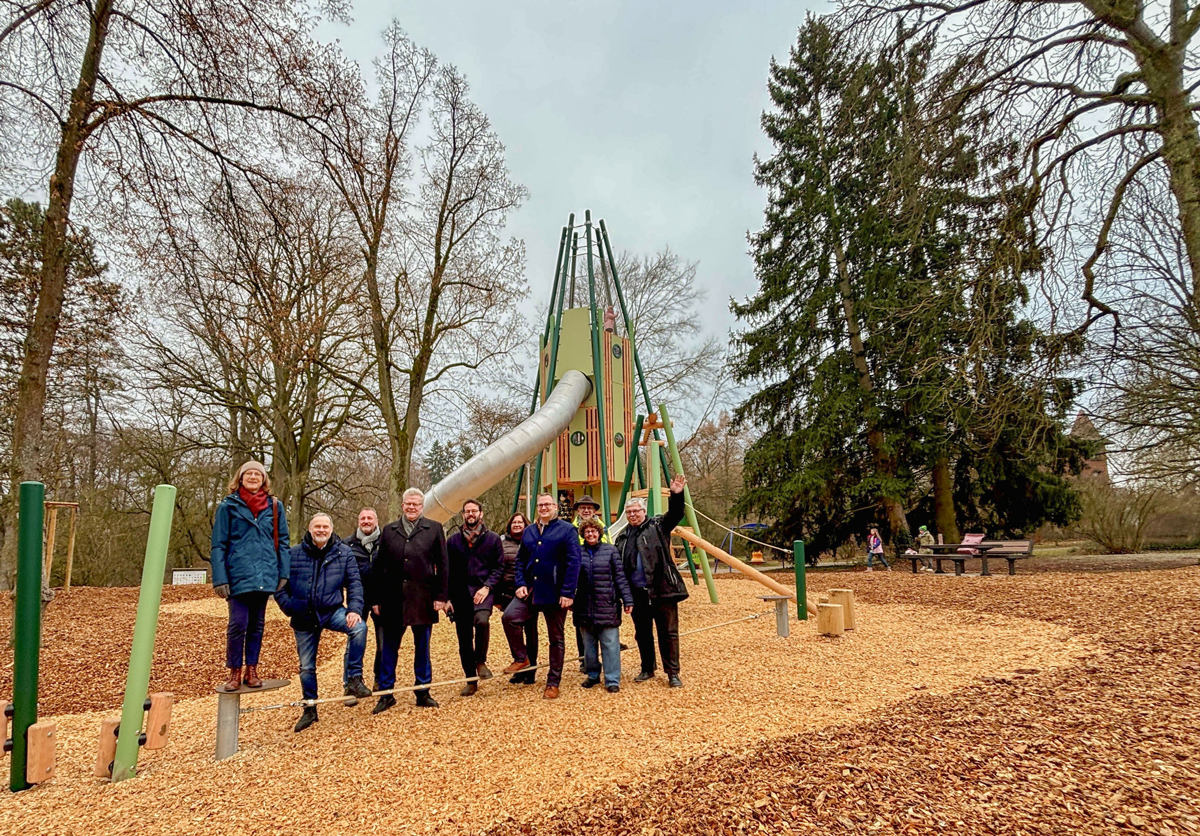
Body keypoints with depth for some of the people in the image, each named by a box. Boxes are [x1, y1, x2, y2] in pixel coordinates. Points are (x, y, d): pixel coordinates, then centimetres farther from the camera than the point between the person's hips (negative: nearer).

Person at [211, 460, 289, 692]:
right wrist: (220, 578, -8)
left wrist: (284, 574, 2)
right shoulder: (228, 506, 1)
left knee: (257, 623, 10)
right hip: (239, 575, -2)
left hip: (265, 575, 2)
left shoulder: (275, 506, 7)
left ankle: (252, 670, 20)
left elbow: (282, 542, 9)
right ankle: (234, 672, 12)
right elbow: (218, 545, 0)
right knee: (238, 624, -4)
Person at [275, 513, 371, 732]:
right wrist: (290, 608, -8)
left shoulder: (343, 552, -2)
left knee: (359, 627, -29)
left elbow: (354, 583, -3)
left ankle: (353, 679, -17)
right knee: (306, 667, 10)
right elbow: (280, 585, 3)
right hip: (304, 617, 1)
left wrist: (354, 609, -15)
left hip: (332, 611, -1)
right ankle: (309, 710, 29)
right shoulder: (293, 554, -1)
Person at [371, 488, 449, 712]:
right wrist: (376, 599, 2)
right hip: (393, 599, 2)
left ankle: (423, 693, 20)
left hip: (422, 598, -1)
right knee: (389, 647, 9)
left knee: (422, 647, 9)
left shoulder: (434, 529, 2)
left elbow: (442, 565, 0)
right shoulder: (388, 531, 8)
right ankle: (386, 694, 21)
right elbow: (378, 567, 7)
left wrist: (441, 595, -6)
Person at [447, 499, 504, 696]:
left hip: (482, 589, -2)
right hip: (460, 591, 2)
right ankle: (470, 680, 20)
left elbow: (499, 567, 4)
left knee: (482, 620, -30)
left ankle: (481, 662, -6)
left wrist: (487, 586, -10)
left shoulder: (492, 538, 5)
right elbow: (447, 570, 11)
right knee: (464, 637, 5)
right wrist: (447, 597, 4)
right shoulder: (453, 540, 10)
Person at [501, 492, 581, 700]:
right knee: (509, 617, -19)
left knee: (555, 638, 6)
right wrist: (520, 584, -1)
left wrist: (568, 592, -17)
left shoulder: (567, 530, -6)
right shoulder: (529, 532, 11)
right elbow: (521, 560, 13)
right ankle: (521, 658, 4)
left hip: (555, 594, -4)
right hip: (530, 590, 4)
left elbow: (573, 563, -11)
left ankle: (553, 684, 20)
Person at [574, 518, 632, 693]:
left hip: (607, 606, -2)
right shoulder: (578, 552, 7)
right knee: (588, 644, 12)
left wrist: (627, 600, -5)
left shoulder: (610, 551, 2)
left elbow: (620, 577, 0)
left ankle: (612, 680, 5)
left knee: (610, 644, -2)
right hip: (585, 607, 3)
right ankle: (593, 675, 26)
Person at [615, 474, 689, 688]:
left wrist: (676, 495, -32)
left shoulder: (657, 526, 3)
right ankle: (647, 670, 29)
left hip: (662, 591, -4)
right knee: (642, 634, 14)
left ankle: (673, 673, 10)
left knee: (668, 633, 0)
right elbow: (617, 566, 16)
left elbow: (675, 514, -14)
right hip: (638, 594, 5)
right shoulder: (622, 537, 14)